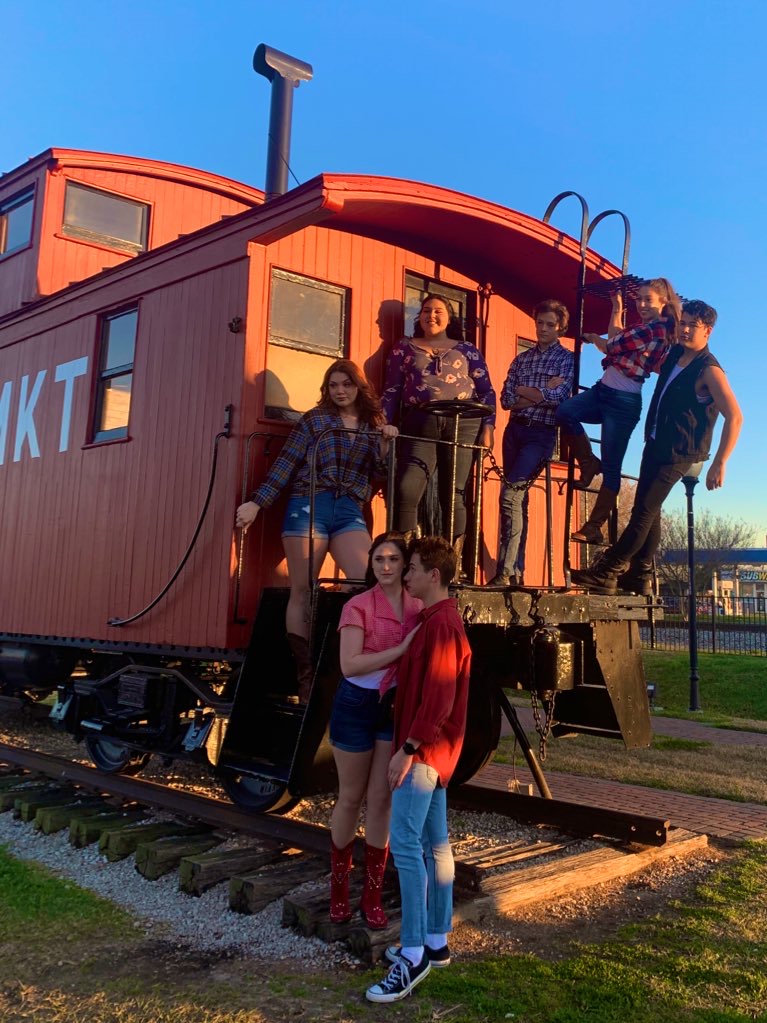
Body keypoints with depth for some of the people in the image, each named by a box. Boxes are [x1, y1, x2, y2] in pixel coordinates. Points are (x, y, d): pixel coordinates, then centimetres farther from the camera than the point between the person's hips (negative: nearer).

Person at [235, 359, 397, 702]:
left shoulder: (374, 425, 16)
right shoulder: (315, 418, 9)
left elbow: (378, 474, 13)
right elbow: (285, 464, 4)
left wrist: (385, 444, -2)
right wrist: (257, 502, -3)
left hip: (350, 512, 2)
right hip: (309, 506, -2)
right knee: (302, 591, -3)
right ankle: (305, 675, 3)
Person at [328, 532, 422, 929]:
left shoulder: (418, 607, 1)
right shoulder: (358, 606, -11)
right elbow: (349, 665, -20)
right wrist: (401, 649, -24)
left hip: (397, 706, 3)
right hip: (357, 705, -3)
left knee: (382, 799, 7)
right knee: (351, 798, 10)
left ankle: (373, 893, 20)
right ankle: (339, 884, 29)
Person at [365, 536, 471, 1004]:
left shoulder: (442, 623, -18)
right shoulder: (436, 619, 14)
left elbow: (438, 698, -23)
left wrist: (408, 749, -21)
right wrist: (415, 747, 18)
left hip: (425, 750, -10)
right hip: (432, 751, 10)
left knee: (406, 845, -10)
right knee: (435, 842, 13)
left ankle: (414, 954, -5)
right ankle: (437, 941, 22)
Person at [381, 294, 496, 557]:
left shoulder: (467, 350, 18)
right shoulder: (404, 348, 19)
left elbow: (487, 391, 13)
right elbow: (391, 391, 12)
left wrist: (487, 427, 1)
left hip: (462, 423, 0)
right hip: (420, 424, 0)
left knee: (453, 494, -2)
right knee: (406, 490, -17)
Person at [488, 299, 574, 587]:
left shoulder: (568, 359, 3)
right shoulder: (522, 358, 15)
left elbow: (557, 397, -13)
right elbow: (506, 400, 5)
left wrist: (522, 390, -3)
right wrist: (541, 394, -7)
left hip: (542, 434, -5)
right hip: (514, 430, 5)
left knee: (510, 493, -20)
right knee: (518, 498, 6)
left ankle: (505, 571, -19)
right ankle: (516, 571, 10)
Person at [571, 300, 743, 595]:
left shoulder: (709, 370, -17)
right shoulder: (674, 354, 7)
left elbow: (734, 417, -22)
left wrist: (719, 464, -24)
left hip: (679, 452, -9)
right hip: (656, 443, 9)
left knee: (644, 510, -11)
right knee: (647, 510, 11)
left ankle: (604, 573, -10)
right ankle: (639, 578, 18)